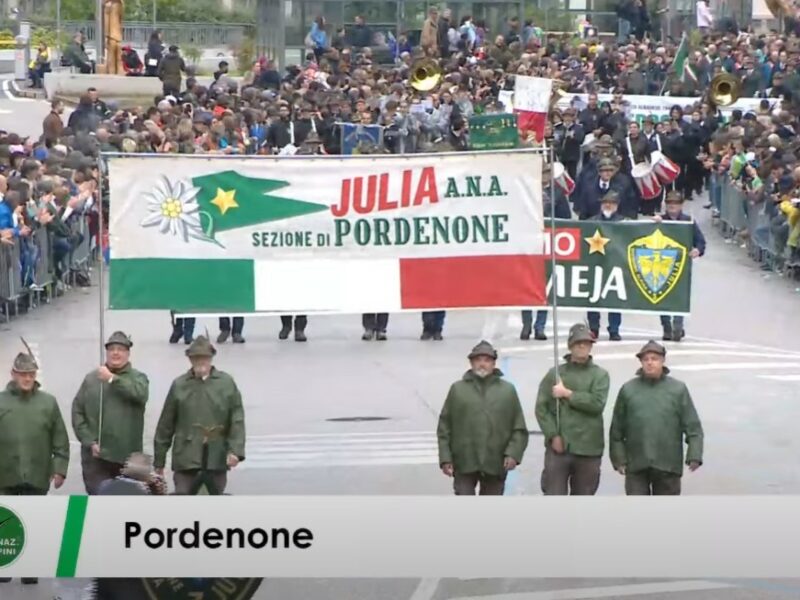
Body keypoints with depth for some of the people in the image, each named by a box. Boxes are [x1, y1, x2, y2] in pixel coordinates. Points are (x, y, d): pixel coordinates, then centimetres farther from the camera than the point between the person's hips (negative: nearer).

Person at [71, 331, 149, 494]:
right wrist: (89, 441, -6)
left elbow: (141, 394, -18)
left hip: (127, 456, 0)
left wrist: (112, 379, -17)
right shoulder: (91, 378, 7)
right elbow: (77, 412, 4)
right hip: (96, 455, 0)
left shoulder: (137, 378, 6)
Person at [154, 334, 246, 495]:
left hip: (217, 459, 0)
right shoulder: (179, 385, 4)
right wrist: (159, 460, 8)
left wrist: (235, 450, -11)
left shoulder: (227, 383, 3)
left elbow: (237, 421, 1)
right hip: (186, 460, 0)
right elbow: (165, 425, 7)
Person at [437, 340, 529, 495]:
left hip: (496, 465, 1)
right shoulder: (458, 390, 6)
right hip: (465, 464, -1)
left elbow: (519, 429, 6)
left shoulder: (508, 390, 7)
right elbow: (444, 428, 6)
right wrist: (445, 458, -1)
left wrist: (513, 454, -8)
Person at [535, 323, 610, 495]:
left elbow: (597, 403, -10)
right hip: (558, 447, 0)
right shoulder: (555, 374, 7)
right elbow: (541, 407, 1)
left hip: (588, 449, 0)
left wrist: (568, 394, -10)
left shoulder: (600, 375, 6)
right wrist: (553, 435, -10)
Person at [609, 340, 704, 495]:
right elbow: (617, 429, 7)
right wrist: (618, 458, 3)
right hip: (636, 465, 0)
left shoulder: (678, 389, 4)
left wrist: (694, 456, -9)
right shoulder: (628, 390, 5)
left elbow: (692, 426, 1)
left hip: (668, 465, 0)